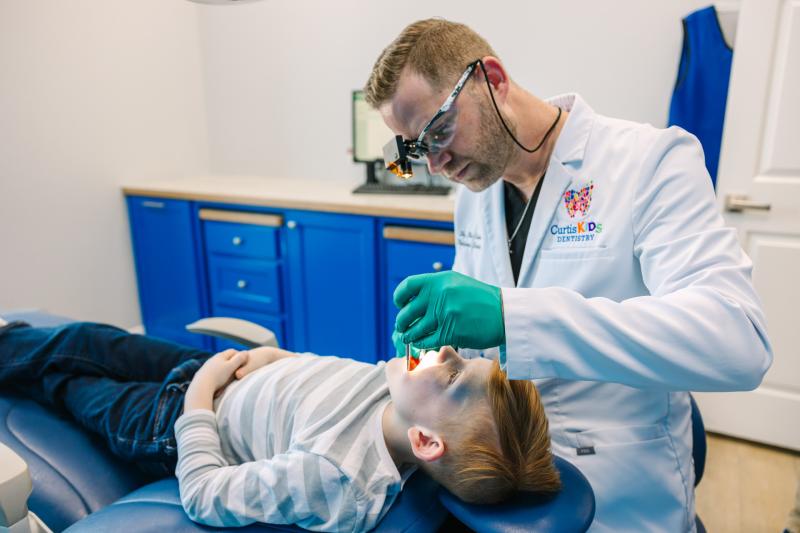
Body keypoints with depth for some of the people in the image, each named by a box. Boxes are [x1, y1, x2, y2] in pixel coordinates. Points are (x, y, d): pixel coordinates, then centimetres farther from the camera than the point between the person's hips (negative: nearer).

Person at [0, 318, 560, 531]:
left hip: (176, 426, -5)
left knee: (62, 368, 19)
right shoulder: (404, 389, -25)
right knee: (88, 338, 22)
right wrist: (277, 355, -11)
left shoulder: (330, 478, -43)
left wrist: (200, 395, -21)